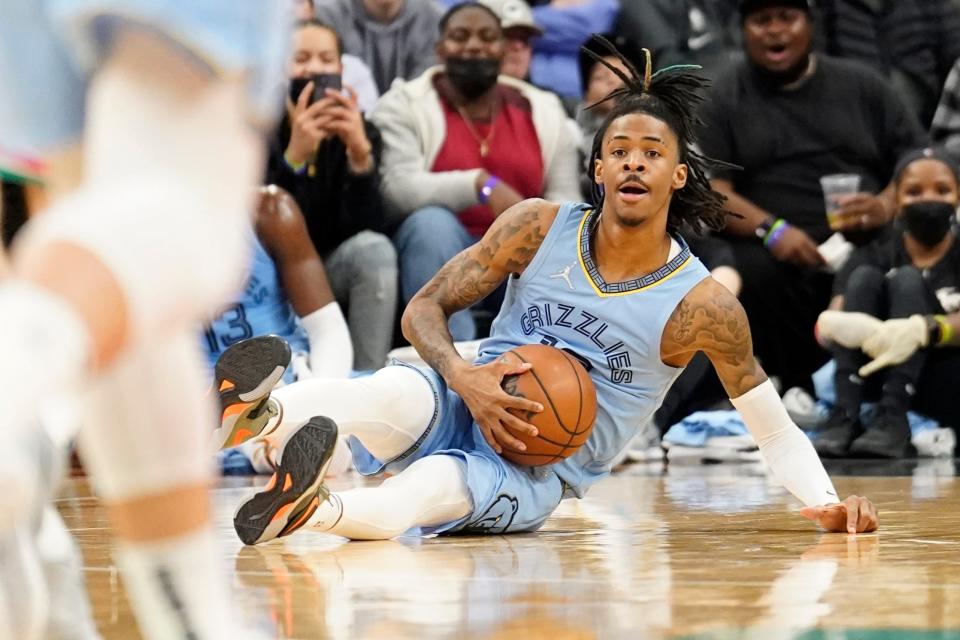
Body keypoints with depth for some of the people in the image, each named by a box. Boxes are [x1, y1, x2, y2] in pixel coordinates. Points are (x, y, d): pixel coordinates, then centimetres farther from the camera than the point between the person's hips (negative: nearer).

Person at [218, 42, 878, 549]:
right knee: (399, 395, -36)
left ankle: (308, 510, -65)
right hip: (466, 409, 1)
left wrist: (827, 502, -13)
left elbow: (775, 427, 3)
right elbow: (426, 308, 3)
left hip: (540, 475, -1)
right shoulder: (540, 227, 0)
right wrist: (464, 377, -18)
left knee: (445, 486, -38)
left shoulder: (702, 306, -5)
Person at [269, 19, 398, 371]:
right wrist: (295, 156, -39)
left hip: (331, 269, 3)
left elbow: (367, 226, -19)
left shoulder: (359, 131, -5)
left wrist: (360, 153, -34)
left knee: (374, 249, -28)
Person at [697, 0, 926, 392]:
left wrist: (886, 206, -9)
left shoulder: (860, 85, 17)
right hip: (776, 249, -2)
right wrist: (771, 230, -18)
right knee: (759, 273, -37)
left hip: (867, 243, 2)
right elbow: (710, 190, 1)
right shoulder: (723, 98, 12)